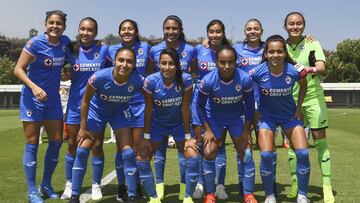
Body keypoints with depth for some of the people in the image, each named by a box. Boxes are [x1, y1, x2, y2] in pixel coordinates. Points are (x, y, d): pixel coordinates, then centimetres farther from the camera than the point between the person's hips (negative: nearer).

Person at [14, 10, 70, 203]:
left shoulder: (65, 41, 0)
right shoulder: (35, 43, -15)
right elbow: (18, 69, -15)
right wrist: (34, 87, -29)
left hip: (53, 98, 6)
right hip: (33, 98, -6)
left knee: (56, 141, 8)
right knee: (32, 144, 0)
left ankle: (46, 185, 24)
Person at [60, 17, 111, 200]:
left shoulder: (103, 50, -6)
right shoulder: (72, 50, 0)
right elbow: (70, 76, 11)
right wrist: (68, 73, -9)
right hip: (75, 103, 2)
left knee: (97, 145, 4)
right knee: (72, 145, 9)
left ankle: (96, 185, 20)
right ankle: (69, 184, 24)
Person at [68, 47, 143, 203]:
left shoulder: (138, 81, -31)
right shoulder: (99, 77, -34)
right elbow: (85, 100, -16)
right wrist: (83, 127, -10)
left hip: (120, 112, 1)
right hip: (97, 110, 0)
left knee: (128, 152, -8)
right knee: (82, 150, -3)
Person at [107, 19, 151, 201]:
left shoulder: (145, 47, 3)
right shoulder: (112, 50, 2)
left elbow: (150, 70, 15)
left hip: (140, 102, 1)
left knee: (137, 146, 7)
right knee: (123, 147, 3)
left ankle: (137, 184, 23)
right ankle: (121, 187, 17)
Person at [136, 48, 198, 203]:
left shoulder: (185, 79, -24)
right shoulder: (151, 81, -23)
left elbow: (185, 108, -16)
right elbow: (148, 110, -14)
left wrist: (188, 137, -12)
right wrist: (146, 138, -10)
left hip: (179, 124, -1)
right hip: (157, 124, 1)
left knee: (193, 157, -15)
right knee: (141, 159, -9)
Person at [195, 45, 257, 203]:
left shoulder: (245, 79, -25)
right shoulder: (208, 81, -27)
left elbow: (249, 105, -8)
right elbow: (200, 106, -10)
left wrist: (246, 129, -7)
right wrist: (207, 130, -11)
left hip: (237, 117, 1)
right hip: (214, 118, 0)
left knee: (246, 154, -4)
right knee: (209, 153, -8)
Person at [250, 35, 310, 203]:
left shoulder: (293, 71, -20)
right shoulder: (258, 72, -23)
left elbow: (303, 85, 4)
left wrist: (299, 107, 3)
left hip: (290, 115, 1)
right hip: (267, 116, -1)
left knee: (303, 153, -8)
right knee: (266, 155, -15)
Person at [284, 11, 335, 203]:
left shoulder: (312, 44, -5)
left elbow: (321, 67, -19)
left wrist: (313, 69, -42)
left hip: (313, 97, -2)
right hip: (291, 99, 3)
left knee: (320, 140, -3)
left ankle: (327, 186, 4)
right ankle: (294, 182, 20)